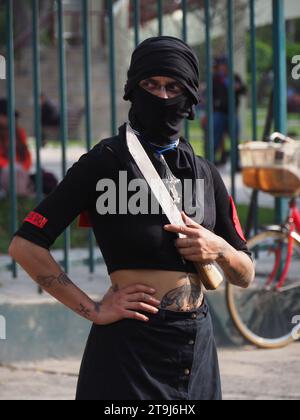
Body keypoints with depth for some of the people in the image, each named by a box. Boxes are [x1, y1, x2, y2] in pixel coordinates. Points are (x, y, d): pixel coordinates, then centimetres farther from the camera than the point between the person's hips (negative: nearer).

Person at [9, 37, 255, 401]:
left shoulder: (204, 173, 12)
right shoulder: (105, 162, -4)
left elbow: (245, 275, 17)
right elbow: (25, 246, -11)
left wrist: (220, 249, -5)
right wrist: (93, 310, -11)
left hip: (197, 349, 5)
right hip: (130, 346, -5)